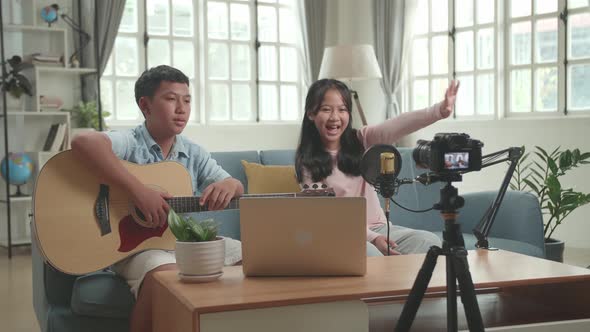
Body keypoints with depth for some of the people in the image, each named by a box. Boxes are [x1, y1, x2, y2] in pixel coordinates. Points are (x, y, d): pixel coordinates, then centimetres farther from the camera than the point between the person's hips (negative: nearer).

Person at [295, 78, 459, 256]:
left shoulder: (361, 141, 4)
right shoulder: (307, 161, -4)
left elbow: (400, 124, -15)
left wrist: (440, 110, -33)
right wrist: (372, 238, -23)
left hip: (378, 227, 4)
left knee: (430, 242, -21)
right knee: (369, 254, -36)